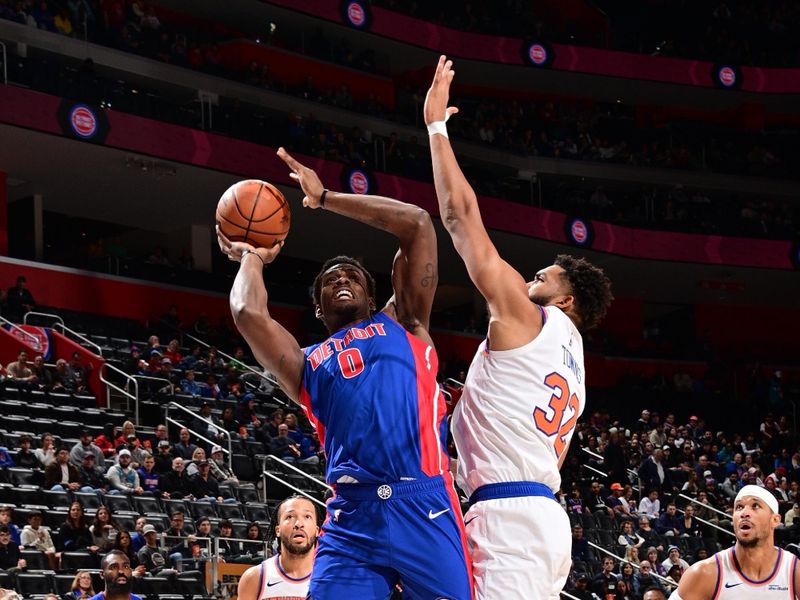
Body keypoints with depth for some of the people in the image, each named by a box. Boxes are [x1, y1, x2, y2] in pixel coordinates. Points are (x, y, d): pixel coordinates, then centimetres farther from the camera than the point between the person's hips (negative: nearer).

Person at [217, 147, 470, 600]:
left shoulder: (402, 324, 21)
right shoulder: (307, 364, 22)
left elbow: (418, 223, 15)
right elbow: (249, 312, 4)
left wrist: (325, 198, 19)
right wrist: (252, 258, 25)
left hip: (423, 503, -1)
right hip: (352, 516, 1)